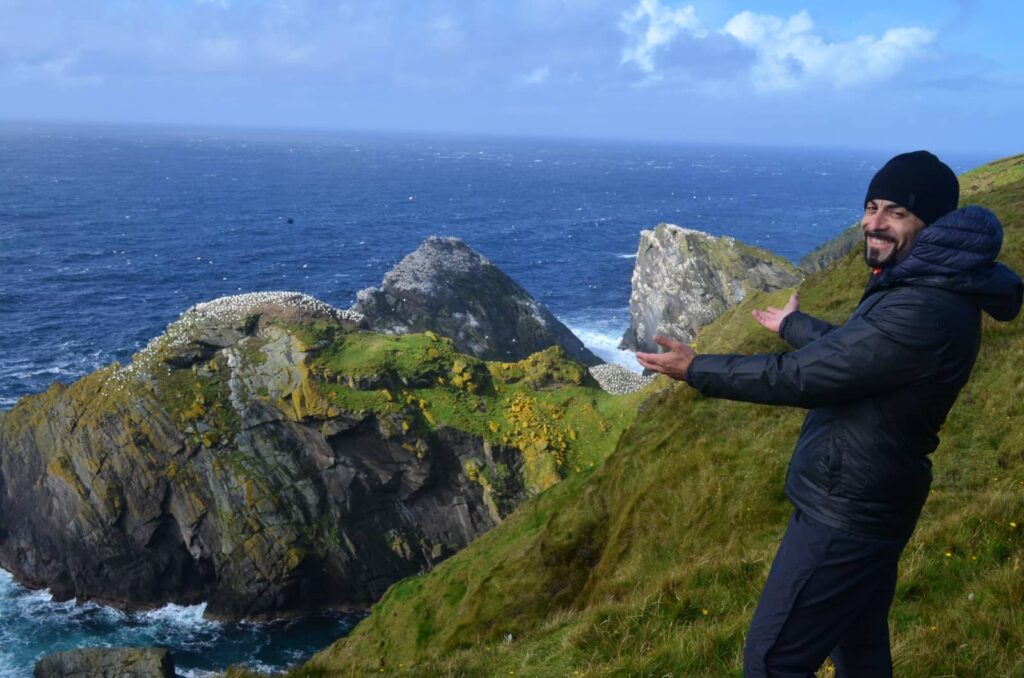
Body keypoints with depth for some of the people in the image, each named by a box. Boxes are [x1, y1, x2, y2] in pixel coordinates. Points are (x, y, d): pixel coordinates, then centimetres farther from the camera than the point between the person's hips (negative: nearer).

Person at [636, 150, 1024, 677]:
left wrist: (695, 370, -13)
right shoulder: (924, 289, 7)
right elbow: (848, 349, 25)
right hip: (864, 505, 10)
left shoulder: (924, 310, -28)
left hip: (844, 514, -10)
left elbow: (804, 377, -24)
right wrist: (792, 326, 42)